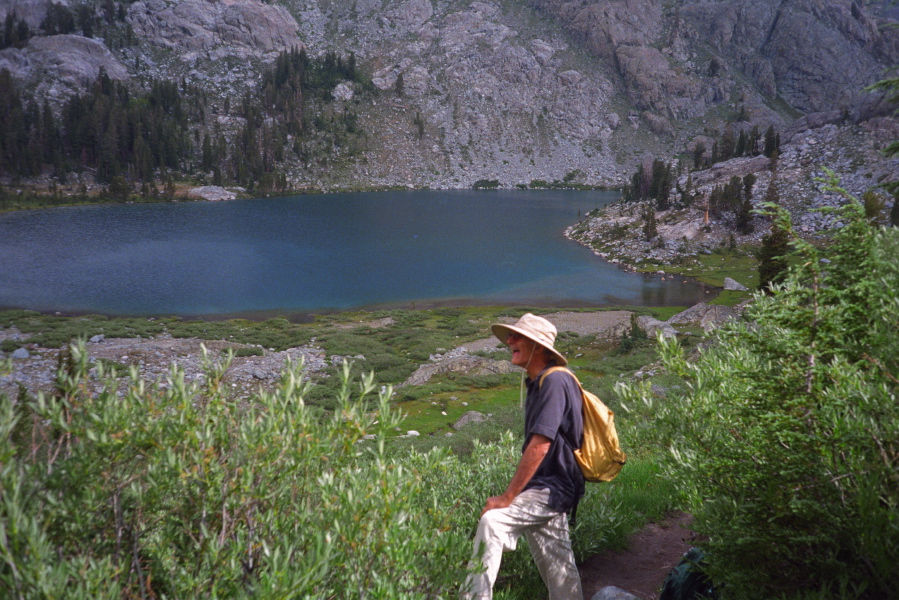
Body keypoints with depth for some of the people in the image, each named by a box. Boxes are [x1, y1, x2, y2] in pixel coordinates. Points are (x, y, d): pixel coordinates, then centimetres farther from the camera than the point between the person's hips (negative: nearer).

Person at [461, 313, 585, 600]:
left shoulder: (554, 381, -18)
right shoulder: (536, 383, 12)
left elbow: (540, 445, -24)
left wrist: (507, 497, -22)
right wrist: (515, 493, 19)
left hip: (553, 488, -10)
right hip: (545, 490, 10)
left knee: (492, 520, -26)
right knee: (556, 564, 15)